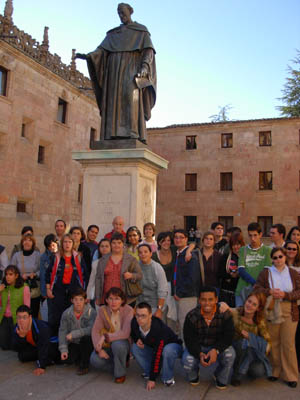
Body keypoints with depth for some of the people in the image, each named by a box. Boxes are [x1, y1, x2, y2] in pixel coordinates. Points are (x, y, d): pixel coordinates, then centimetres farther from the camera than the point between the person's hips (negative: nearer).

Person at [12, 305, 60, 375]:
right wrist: (21, 336, -36)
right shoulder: (17, 328, -19)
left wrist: (41, 367, -42)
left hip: (52, 344, -6)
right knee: (22, 356, -13)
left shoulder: (42, 327, -36)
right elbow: (16, 348, -16)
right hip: (34, 347, 6)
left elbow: (43, 348, -37)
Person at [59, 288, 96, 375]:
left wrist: (73, 334, -29)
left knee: (86, 337, -33)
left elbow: (92, 329, -29)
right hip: (74, 343, 3)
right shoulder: (66, 313, -7)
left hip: (87, 343, -3)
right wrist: (63, 350, -15)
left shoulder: (91, 312, -18)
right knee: (67, 359, -18)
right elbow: (62, 331, -7)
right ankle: (81, 358, 18)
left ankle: (84, 365, -10)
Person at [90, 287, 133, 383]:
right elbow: (95, 330, -10)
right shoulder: (102, 310, -8)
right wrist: (99, 349, -23)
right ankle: (121, 362, 9)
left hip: (123, 342, -3)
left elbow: (125, 333, -28)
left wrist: (106, 337, -32)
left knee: (117, 344, -36)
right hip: (107, 344, 4)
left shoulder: (128, 310, -19)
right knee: (95, 361, -21)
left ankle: (120, 373, -8)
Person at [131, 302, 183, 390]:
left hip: (174, 346, -5)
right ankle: (148, 372, 0)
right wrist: (136, 339, -16)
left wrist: (152, 379, -31)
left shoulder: (160, 329, -37)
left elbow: (157, 356, -34)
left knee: (168, 350, -40)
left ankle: (168, 377, -14)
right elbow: (133, 333, 8)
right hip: (152, 347, 5)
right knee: (135, 348, -19)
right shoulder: (135, 322, -19)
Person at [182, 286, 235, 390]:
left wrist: (216, 350, -38)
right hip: (197, 347, 0)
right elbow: (189, 340, -17)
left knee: (230, 355, -30)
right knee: (187, 361, -29)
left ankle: (221, 379, 4)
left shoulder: (225, 314, -20)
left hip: (218, 346, 0)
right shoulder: (192, 316, -20)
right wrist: (200, 354, -36)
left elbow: (228, 337, -20)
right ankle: (193, 375, 13)